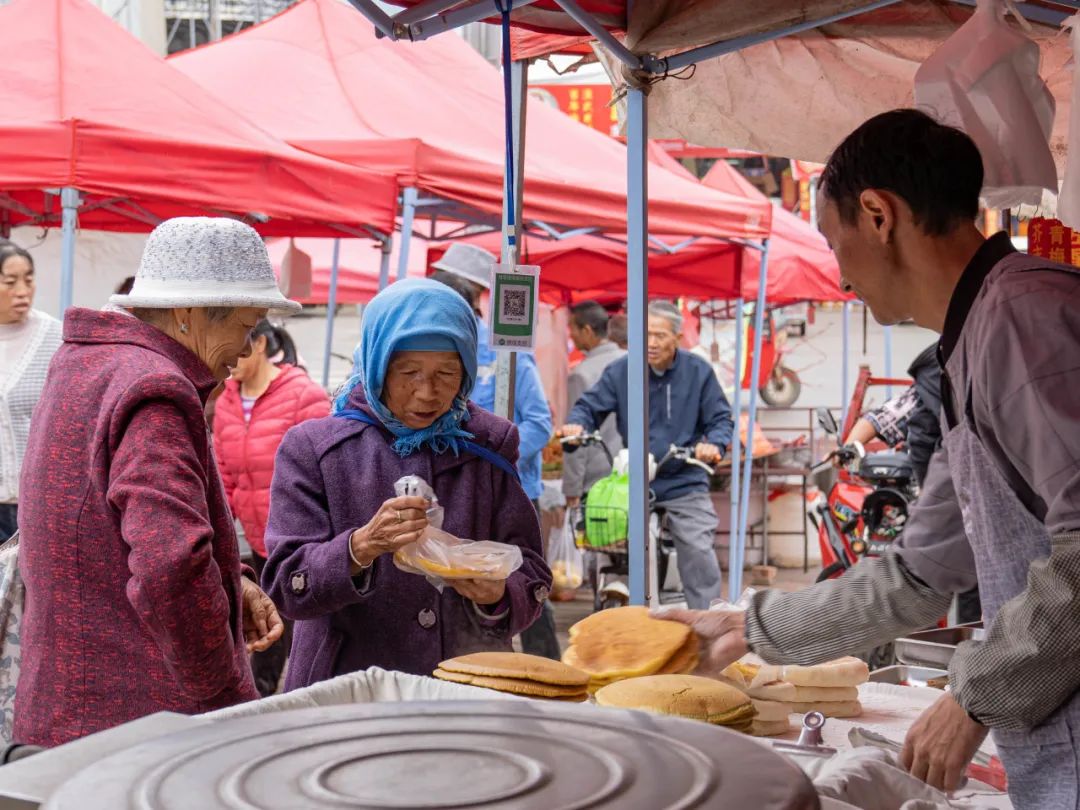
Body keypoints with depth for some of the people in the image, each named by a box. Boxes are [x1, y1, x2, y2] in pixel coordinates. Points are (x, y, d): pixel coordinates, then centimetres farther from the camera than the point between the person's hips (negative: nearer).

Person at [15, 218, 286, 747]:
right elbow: (171, 569, -32)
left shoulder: (83, 367, 12)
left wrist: (233, 587, 7)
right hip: (143, 721, -10)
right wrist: (229, 698, -19)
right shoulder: (152, 392, -20)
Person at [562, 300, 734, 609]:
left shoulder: (698, 371, 1)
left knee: (699, 554, -13)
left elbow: (721, 418, 4)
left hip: (684, 482, -1)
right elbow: (590, 406, 6)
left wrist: (714, 444, -18)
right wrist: (577, 422, -17)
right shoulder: (621, 371, 2)